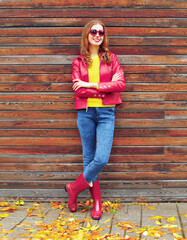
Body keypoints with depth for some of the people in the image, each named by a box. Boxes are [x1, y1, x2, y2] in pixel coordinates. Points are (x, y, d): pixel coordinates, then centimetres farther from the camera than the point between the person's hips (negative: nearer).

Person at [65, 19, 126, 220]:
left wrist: (91, 85, -11)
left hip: (106, 113, 0)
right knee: (89, 158, 4)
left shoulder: (111, 58, 8)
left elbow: (121, 83, -5)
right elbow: (78, 90, -4)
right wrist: (107, 87, -10)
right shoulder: (79, 62, 7)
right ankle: (97, 203, 16)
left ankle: (74, 188, 11)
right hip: (85, 112, 0)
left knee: (101, 159, -12)